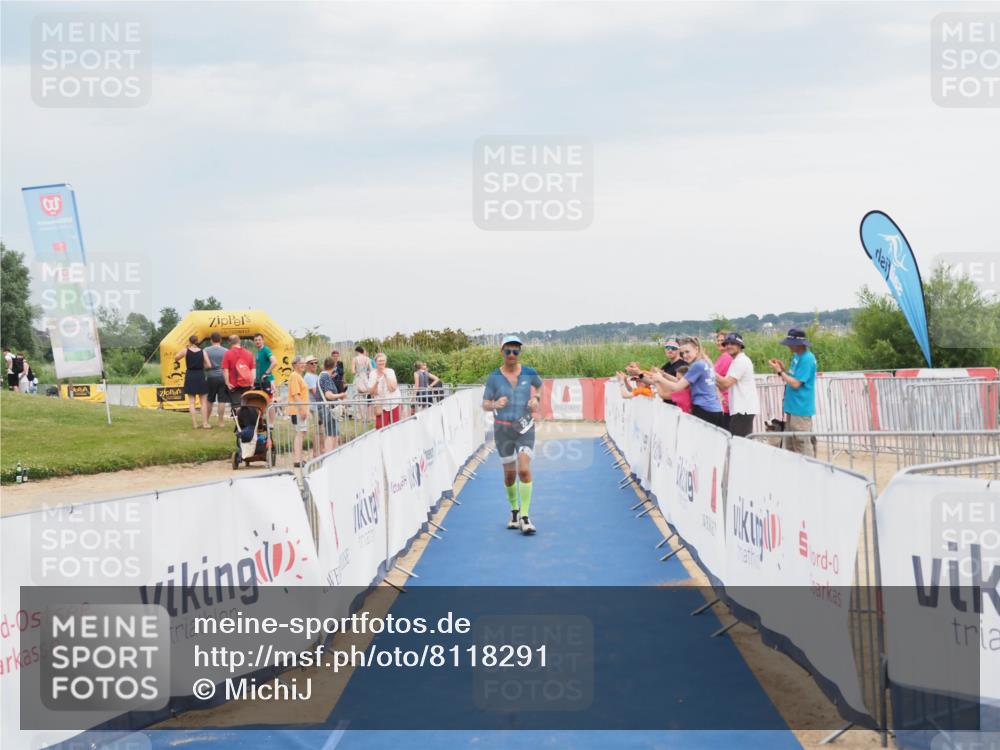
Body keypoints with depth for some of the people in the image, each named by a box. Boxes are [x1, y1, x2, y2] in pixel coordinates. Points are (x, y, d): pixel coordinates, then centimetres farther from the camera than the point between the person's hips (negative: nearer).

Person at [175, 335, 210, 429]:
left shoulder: (186, 350, -4)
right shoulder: (202, 352, -2)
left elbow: (176, 358, 9)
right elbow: (209, 365, -7)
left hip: (190, 376, 0)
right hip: (200, 376, 0)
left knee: (191, 402, 5)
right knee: (204, 401, 8)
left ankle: (194, 424, 0)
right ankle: (205, 423, 3)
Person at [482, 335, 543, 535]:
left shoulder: (529, 373, -1)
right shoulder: (494, 377, -4)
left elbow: (540, 385, 21)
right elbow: (485, 405, -1)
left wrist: (536, 398, 1)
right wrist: (495, 405, -23)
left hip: (525, 428, 0)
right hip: (503, 429, 1)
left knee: (524, 470, -15)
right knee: (510, 474, 9)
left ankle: (525, 517, -10)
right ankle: (514, 510, 32)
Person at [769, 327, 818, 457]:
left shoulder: (807, 359, -17)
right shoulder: (797, 356, 12)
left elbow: (796, 383, -19)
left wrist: (780, 371, -11)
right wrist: (784, 368, 3)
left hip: (801, 409, -10)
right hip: (793, 407, 10)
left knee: (802, 445, -6)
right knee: (789, 446, 14)